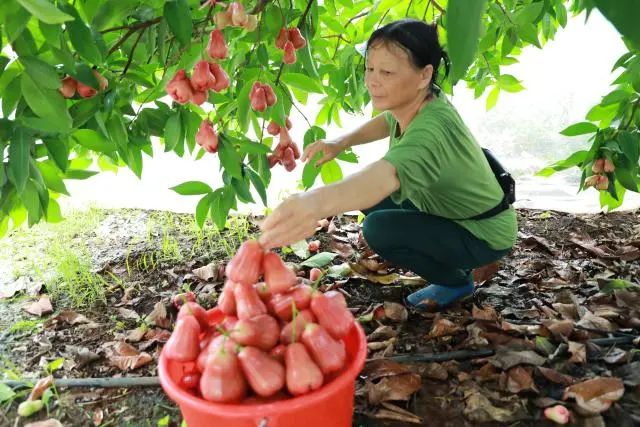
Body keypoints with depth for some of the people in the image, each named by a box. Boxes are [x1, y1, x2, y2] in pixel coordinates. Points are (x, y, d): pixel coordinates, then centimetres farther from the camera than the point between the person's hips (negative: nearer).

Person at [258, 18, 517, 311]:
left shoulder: (430, 131, -38)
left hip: (484, 234, -8)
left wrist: (316, 202, -78)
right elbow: (388, 121, 12)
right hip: (449, 211, 9)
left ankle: (456, 280, 0)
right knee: (370, 199, 5)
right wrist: (340, 143, -7)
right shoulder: (416, 102, -11)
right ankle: (452, 261, 17)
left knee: (380, 229, -27)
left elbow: (384, 176, -58)